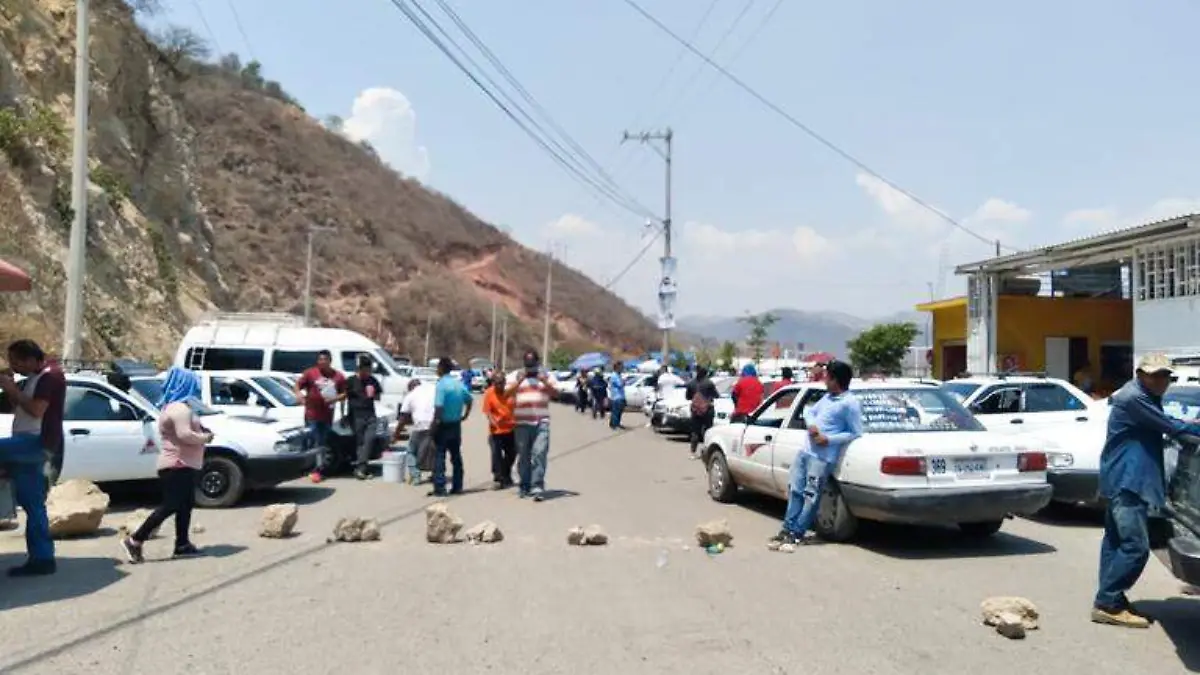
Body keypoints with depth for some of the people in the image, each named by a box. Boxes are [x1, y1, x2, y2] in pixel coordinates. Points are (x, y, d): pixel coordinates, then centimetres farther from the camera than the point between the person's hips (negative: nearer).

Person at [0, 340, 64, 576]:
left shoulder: (50, 376, -10)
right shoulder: (33, 380, 21)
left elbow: (36, 410, -20)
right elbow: (20, 409, 21)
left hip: (38, 443, -10)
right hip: (29, 446, 10)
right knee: (33, 506, 8)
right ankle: (41, 559, 10)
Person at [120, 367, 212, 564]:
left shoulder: (173, 406, 19)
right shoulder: (179, 408, -16)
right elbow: (184, 435, -28)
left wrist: (202, 432, 8)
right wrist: (205, 437, -12)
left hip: (181, 465, 11)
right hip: (178, 465, -11)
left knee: (185, 505, 13)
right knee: (171, 506, -11)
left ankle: (182, 545, 16)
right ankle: (134, 541, -8)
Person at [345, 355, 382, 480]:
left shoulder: (372, 380, 10)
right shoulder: (351, 381, -1)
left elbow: (378, 397, 20)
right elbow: (343, 397, 4)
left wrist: (373, 394, -3)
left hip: (370, 415, 3)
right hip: (356, 416, -3)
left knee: (369, 439, -11)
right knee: (360, 442, -2)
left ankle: (360, 468, -10)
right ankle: (361, 468, 4)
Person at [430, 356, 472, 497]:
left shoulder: (441, 384, -16)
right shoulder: (459, 383, 7)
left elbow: (439, 406, -23)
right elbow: (469, 400, 17)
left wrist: (435, 422, -14)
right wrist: (465, 415, 23)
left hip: (444, 425, -7)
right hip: (456, 425, 7)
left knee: (439, 456, -2)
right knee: (456, 456, 13)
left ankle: (439, 488, -5)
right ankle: (457, 486, 17)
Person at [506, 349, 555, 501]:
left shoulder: (545, 376, 14)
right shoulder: (517, 376, 12)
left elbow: (554, 393, 4)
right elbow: (507, 393, 1)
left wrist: (544, 381, -13)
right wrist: (519, 381, -13)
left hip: (541, 422, -1)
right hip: (521, 422, 1)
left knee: (539, 454, -12)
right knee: (523, 456, 3)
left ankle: (537, 486, -14)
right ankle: (524, 486, 12)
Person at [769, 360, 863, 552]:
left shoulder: (850, 403, -11)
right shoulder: (827, 397, 14)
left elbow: (856, 433, -11)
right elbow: (810, 411, 24)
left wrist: (829, 439, -16)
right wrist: (811, 424, 1)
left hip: (823, 457, -8)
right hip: (805, 450, 8)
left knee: (811, 496, -2)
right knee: (795, 490, 9)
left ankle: (797, 534, 6)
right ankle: (788, 529, 15)